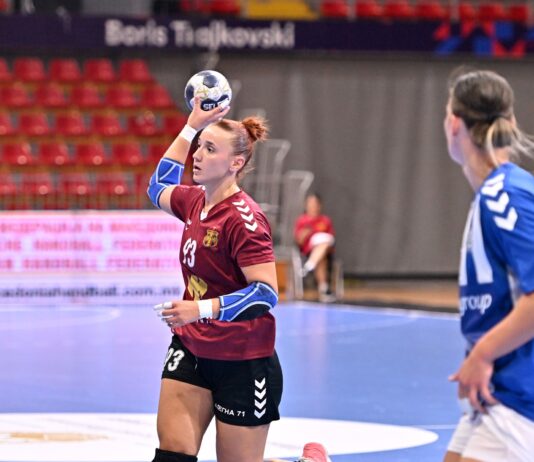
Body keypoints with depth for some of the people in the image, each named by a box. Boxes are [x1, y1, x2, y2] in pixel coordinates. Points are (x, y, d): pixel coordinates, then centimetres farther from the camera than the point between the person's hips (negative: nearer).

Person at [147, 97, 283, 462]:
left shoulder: (243, 218, -20)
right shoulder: (195, 201, 4)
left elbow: (266, 293, -25)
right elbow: (159, 188, 28)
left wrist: (203, 308, -33)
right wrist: (192, 126, 23)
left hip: (243, 364, -7)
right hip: (191, 351, 7)